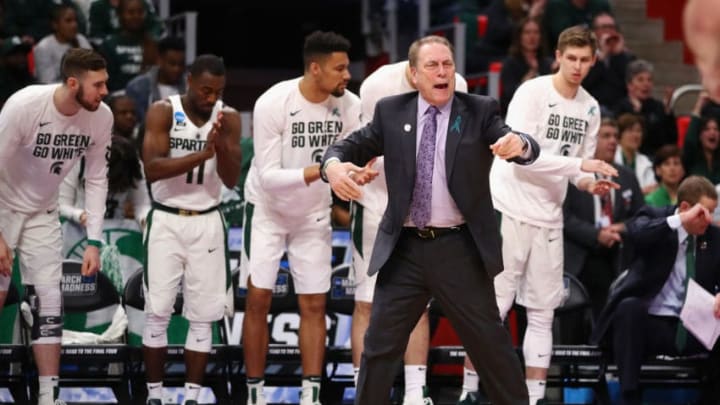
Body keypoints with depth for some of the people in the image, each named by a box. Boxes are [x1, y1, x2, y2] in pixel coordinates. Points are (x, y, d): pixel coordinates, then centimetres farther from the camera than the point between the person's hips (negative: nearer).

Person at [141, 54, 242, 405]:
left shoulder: (229, 118, -1)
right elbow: (152, 169, -20)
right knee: (158, 313, -2)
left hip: (206, 222, 2)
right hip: (167, 220, -2)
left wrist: (222, 144, -22)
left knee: (202, 317, 1)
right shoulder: (163, 112, -9)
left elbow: (231, 180, -4)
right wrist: (201, 154, -29)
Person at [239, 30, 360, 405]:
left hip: (314, 214, 3)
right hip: (267, 209, -3)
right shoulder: (273, 104, -25)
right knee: (258, 300, -3)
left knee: (314, 305, 1)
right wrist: (318, 171, -40)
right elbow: (268, 176, -26)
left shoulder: (348, 105, -14)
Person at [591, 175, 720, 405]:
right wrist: (680, 220, -28)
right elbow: (634, 233, -23)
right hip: (650, 324, -3)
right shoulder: (655, 218, 0)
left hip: (691, 331, 3)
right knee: (630, 307, -35)